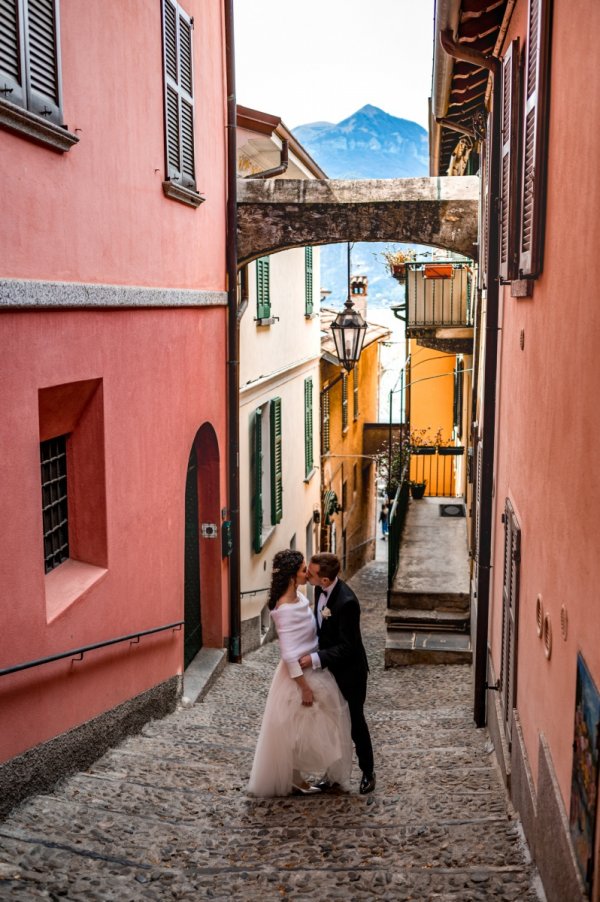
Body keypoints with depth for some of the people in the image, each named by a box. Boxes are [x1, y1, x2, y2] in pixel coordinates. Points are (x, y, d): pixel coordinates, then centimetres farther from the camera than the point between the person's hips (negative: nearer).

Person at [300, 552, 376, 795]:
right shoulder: (321, 589, -8)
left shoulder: (346, 602, -32)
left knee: (355, 723, 11)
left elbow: (347, 646, -27)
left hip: (349, 672, -7)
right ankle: (333, 772, 31)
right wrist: (315, 656, 8)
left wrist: (315, 659, -31)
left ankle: (368, 772, 31)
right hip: (329, 669, 7)